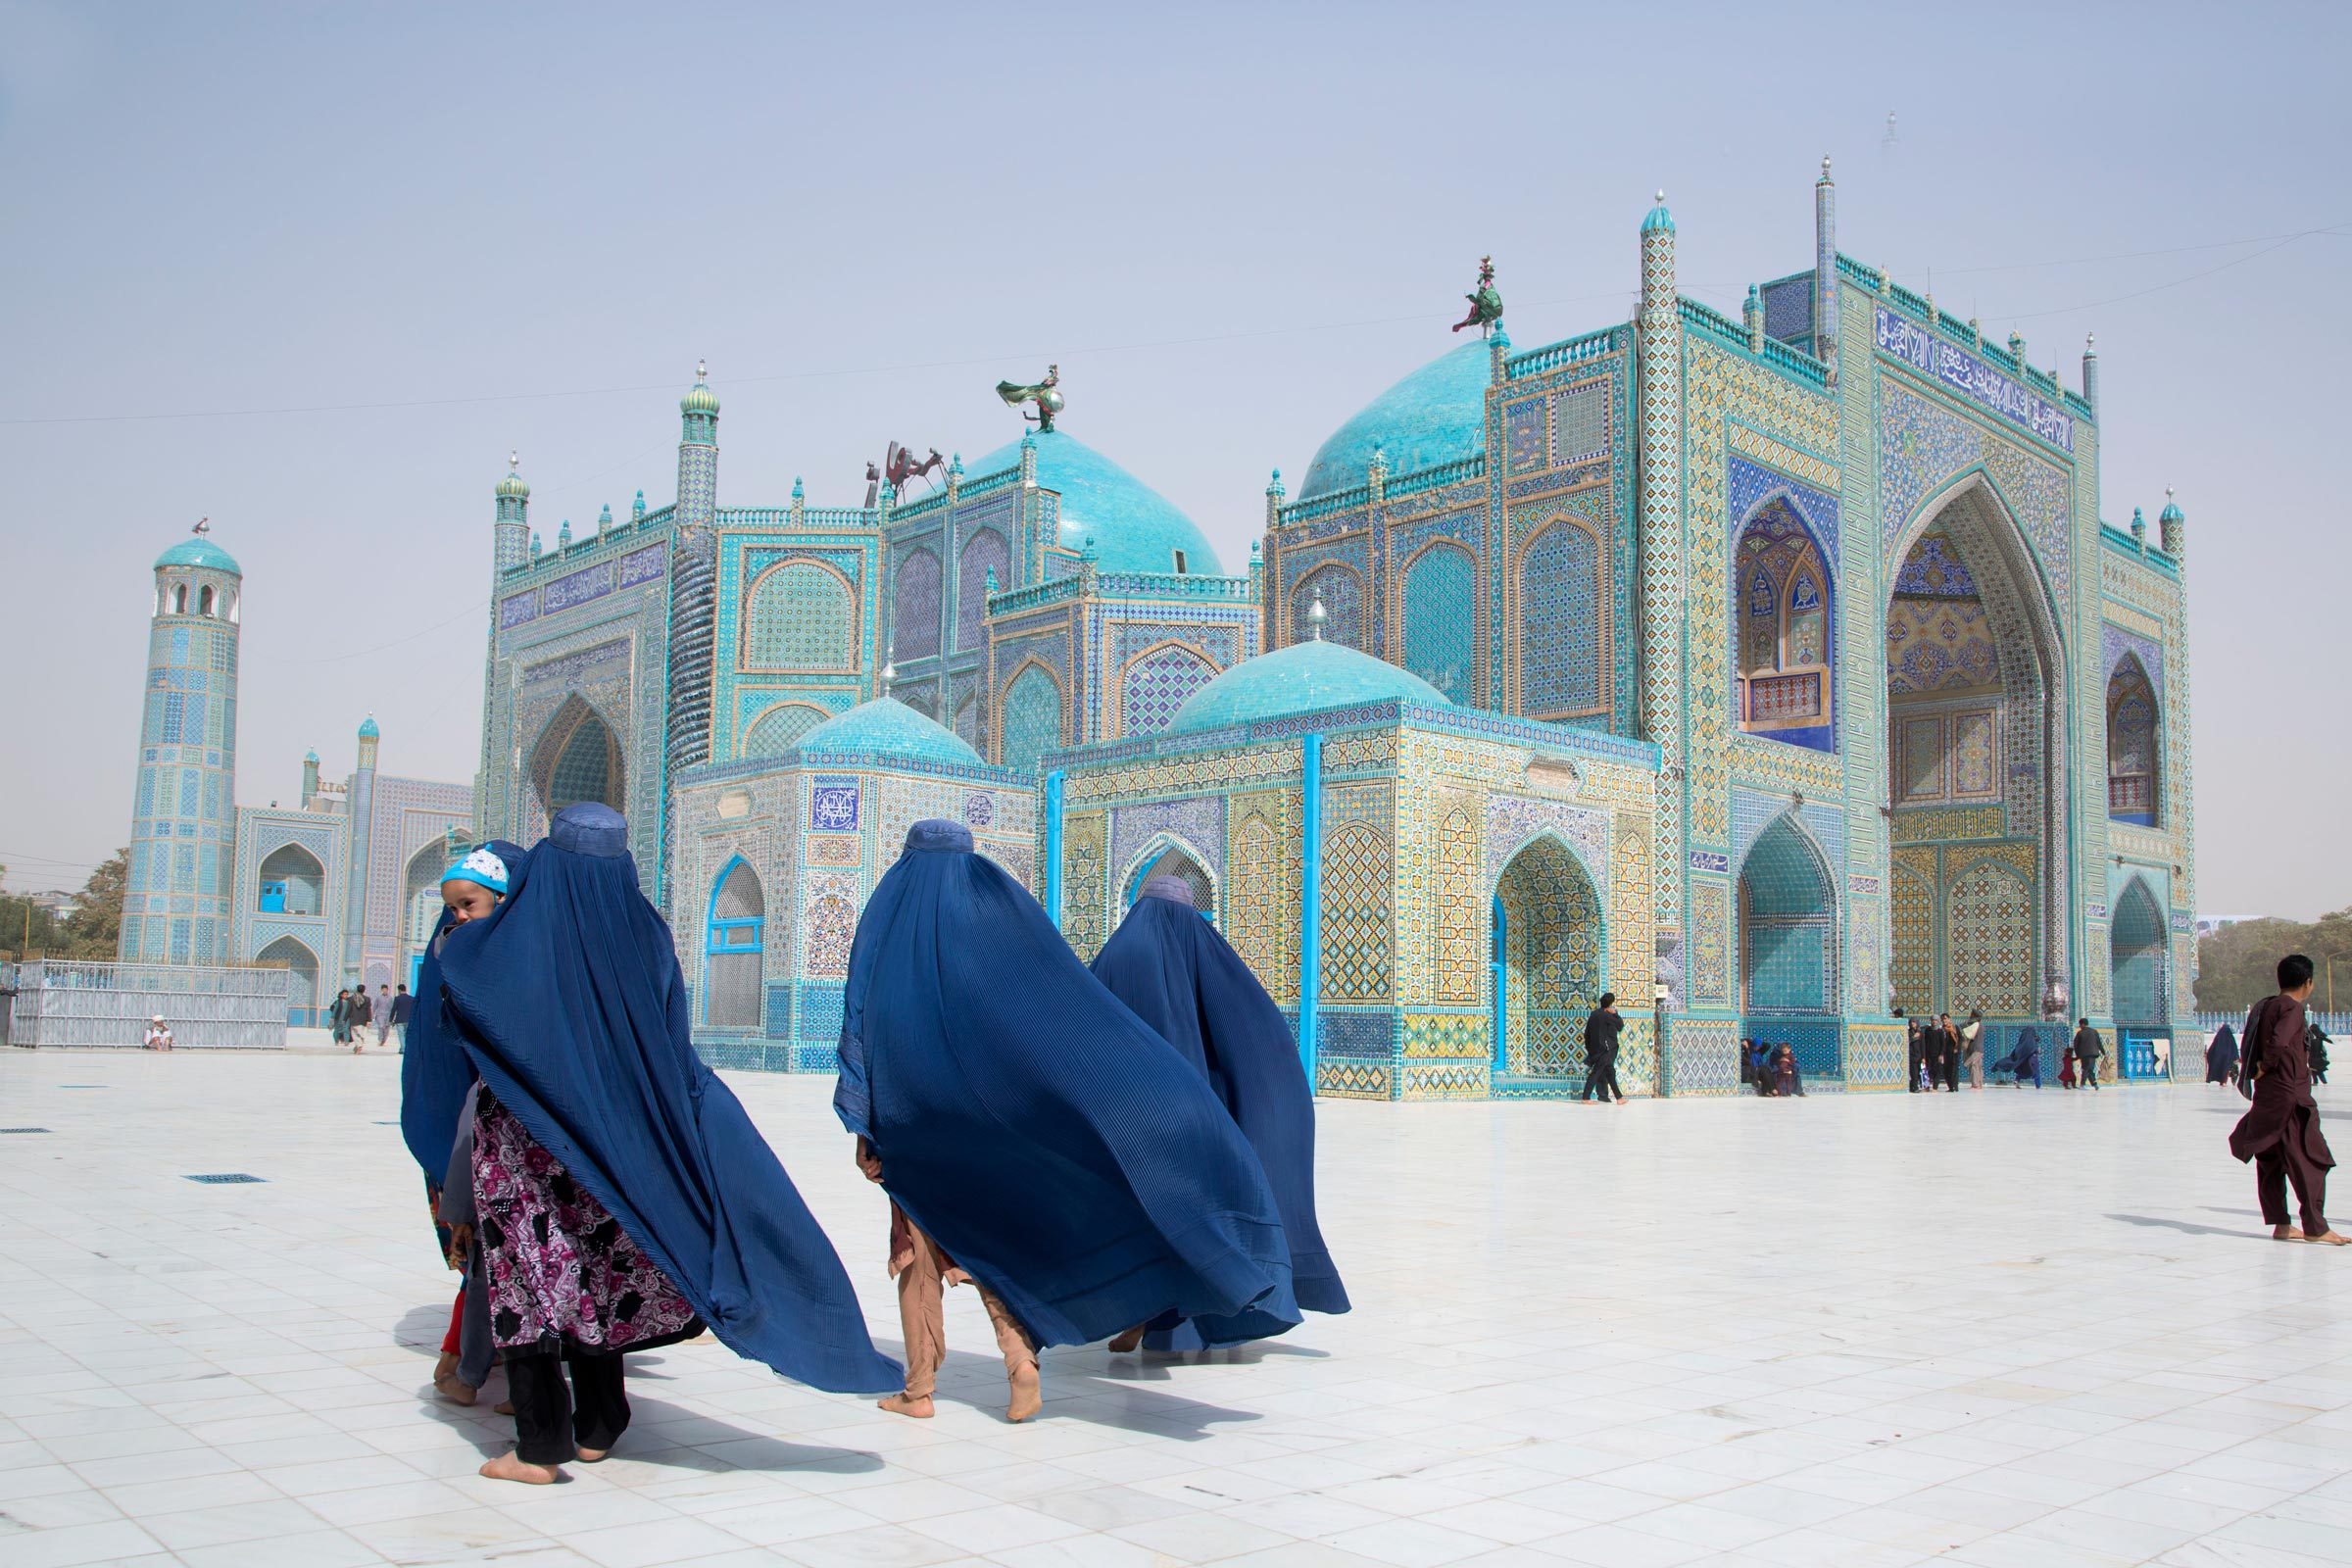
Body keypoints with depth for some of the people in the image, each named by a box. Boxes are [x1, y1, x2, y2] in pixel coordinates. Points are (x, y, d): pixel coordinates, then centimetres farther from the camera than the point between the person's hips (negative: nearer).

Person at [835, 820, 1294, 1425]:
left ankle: (919, 1389, 10)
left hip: (908, 1104, -1)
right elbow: (1069, 995, -4)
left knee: (920, 1244, 10)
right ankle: (1022, 1364, -5)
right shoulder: (1001, 904, 6)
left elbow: (860, 1018, -5)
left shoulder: (884, 915, 4)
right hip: (986, 1102, 1)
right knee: (987, 1238, 12)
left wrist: (863, 1126, -5)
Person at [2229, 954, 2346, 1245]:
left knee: (2271, 1160, 10)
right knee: (2310, 1161, -3)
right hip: (2290, 1096, -9)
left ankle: (2279, 1223, 16)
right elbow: (2278, 1043, -27)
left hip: (2267, 1096, 9)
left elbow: (2253, 1047, 17)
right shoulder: (2293, 1008, -12)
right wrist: (2266, 1067, -12)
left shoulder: (2265, 1006, 13)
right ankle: (2315, 1228, -2)